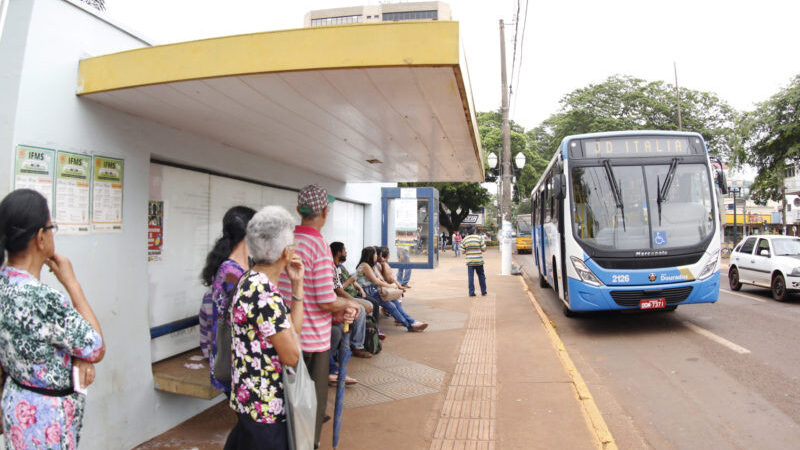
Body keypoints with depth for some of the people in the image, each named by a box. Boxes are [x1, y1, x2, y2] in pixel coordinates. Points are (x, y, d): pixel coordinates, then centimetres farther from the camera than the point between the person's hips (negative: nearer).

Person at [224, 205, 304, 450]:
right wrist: (290, 328, -4)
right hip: (266, 406, -10)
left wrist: (297, 283, 2)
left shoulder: (250, 281, 5)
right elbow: (292, 356, -22)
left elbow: (293, 326, 8)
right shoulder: (265, 295, -27)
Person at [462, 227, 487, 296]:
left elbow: (463, 251, 2)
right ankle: (483, 291, 20)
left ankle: (471, 292, 2)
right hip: (479, 261, -1)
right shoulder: (480, 237, -4)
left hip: (469, 261, 1)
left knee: (471, 277, 4)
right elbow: (484, 249, -7)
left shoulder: (465, 239, 2)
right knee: (481, 276, 12)